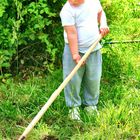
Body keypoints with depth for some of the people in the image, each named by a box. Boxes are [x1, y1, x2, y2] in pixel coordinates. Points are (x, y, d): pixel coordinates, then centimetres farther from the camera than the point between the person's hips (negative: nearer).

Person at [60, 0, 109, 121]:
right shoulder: (67, 11, -18)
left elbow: (100, 12, 18)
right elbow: (71, 34, -21)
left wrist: (103, 24, -3)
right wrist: (75, 55, -22)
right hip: (74, 49, -4)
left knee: (93, 80, 11)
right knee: (73, 80, -1)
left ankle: (91, 104, 29)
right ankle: (74, 106, 16)